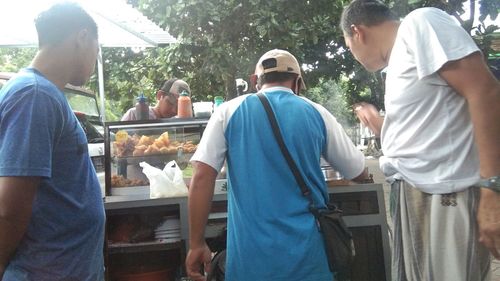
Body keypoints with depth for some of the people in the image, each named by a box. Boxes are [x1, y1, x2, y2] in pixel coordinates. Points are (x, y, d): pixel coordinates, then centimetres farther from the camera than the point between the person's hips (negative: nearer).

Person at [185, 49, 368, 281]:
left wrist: (196, 244, -2)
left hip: (249, 251, 0)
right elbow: (359, 174, 14)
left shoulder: (229, 111, 1)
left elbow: (202, 177, -7)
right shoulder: (317, 113, 5)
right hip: (306, 249, 1)